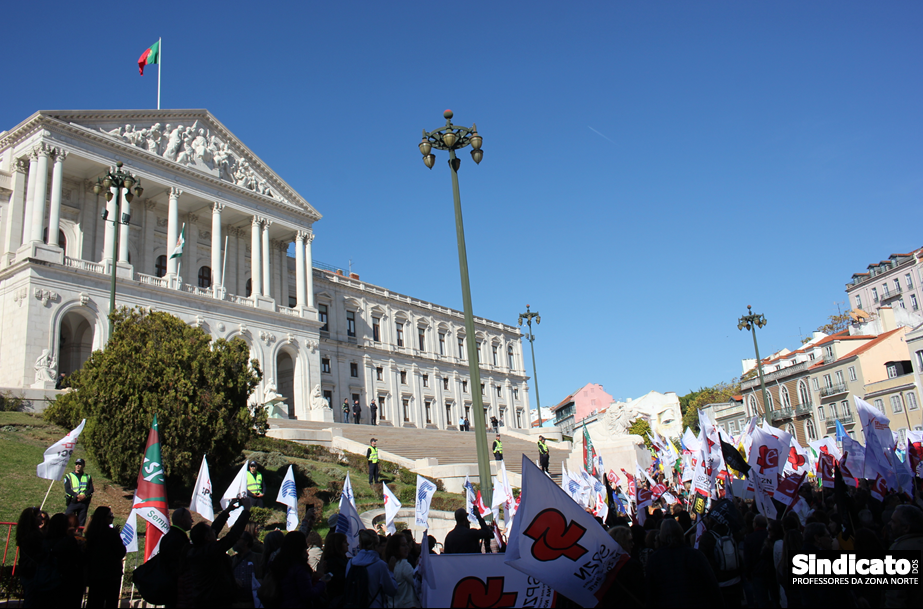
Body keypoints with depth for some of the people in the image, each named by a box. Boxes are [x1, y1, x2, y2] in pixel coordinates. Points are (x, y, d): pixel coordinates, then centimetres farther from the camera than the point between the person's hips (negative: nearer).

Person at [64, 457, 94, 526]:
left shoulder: (88, 477, 15)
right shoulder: (69, 476, 9)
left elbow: (91, 489, 7)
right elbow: (67, 489, -2)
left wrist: (84, 495, -13)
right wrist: (77, 495, -17)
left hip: (84, 502, 2)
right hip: (73, 502, -2)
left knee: (81, 522, 2)